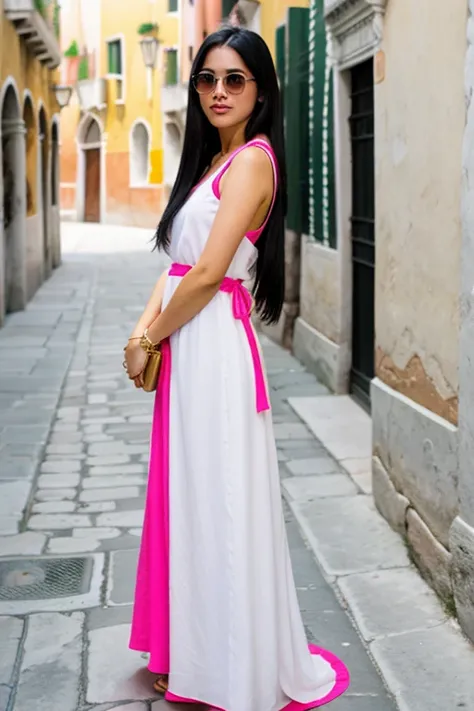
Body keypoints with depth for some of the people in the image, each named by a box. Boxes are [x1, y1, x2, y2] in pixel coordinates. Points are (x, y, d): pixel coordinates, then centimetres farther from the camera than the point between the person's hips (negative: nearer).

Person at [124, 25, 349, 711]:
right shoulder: (211, 162, 17)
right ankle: (198, 655, 32)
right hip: (187, 349, 9)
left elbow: (208, 272, -19)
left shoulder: (253, 159, -12)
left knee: (223, 502, 0)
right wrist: (145, 329, -2)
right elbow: (176, 263, 13)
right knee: (193, 498, 16)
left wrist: (153, 335, -6)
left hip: (216, 349, -9)